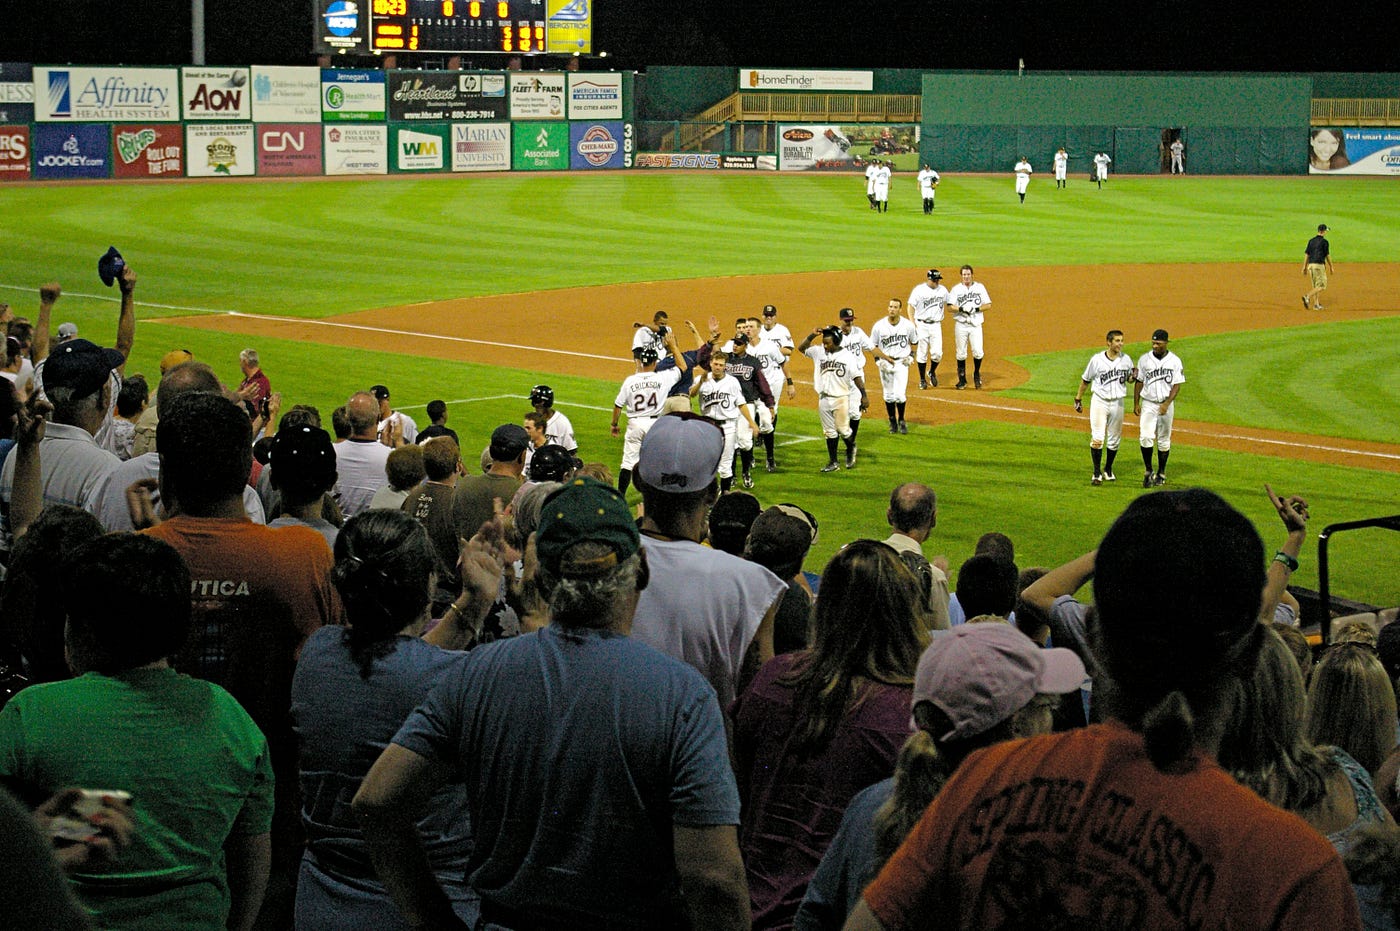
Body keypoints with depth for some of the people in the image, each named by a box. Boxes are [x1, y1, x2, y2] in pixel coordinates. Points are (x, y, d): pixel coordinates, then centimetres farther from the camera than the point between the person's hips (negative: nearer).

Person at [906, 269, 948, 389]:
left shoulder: (943, 290, 4)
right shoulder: (919, 290, -8)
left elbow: (947, 303, 21)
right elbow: (911, 307, -5)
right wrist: (912, 324, -13)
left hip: (936, 325, 3)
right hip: (922, 324, -3)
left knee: (937, 353, -5)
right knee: (922, 353, 2)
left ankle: (932, 372, 23)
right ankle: (922, 380, 13)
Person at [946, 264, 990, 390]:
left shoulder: (979, 287, 7)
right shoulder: (956, 289, 3)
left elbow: (988, 304, 5)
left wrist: (977, 309, -12)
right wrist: (962, 309, -21)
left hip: (976, 324, 0)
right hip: (961, 325, 0)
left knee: (978, 351, -9)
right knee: (961, 353, 3)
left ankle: (977, 375, 15)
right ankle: (962, 379, 14)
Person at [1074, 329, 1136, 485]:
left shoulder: (1126, 360, 1)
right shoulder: (1097, 360, -8)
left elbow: (1129, 379, 13)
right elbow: (1085, 380, 3)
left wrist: (1133, 376, -11)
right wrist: (1078, 399, 5)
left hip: (1117, 403, 3)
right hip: (1099, 401, -3)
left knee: (1114, 440, 11)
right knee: (1097, 438, -10)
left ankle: (1108, 469, 29)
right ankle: (1097, 473, -4)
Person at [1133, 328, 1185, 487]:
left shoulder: (1175, 361, -4)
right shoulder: (1145, 359, 1)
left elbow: (1177, 385, -7)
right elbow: (1139, 382, 7)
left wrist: (1166, 404, -20)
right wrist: (1136, 404, 3)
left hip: (1166, 405, 0)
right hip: (1148, 404, 0)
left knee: (1164, 440, 7)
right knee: (1145, 437, -14)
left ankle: (1161, 473, 19)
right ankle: (1149, 472, -5)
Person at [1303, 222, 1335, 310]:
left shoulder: (1311, 241, 10)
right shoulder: (1324, 242, -7)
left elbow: (1306, 254, 9)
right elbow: (1328, 256, -5)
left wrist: (1304, 267, 13)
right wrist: (1331, 267, 4)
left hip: (1310, 265, 7)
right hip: (1319, 265, -7)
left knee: (1315, 286, 15)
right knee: (1322, 286, -4)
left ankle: (1316, 304, 13)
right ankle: (1307, 297, -22)